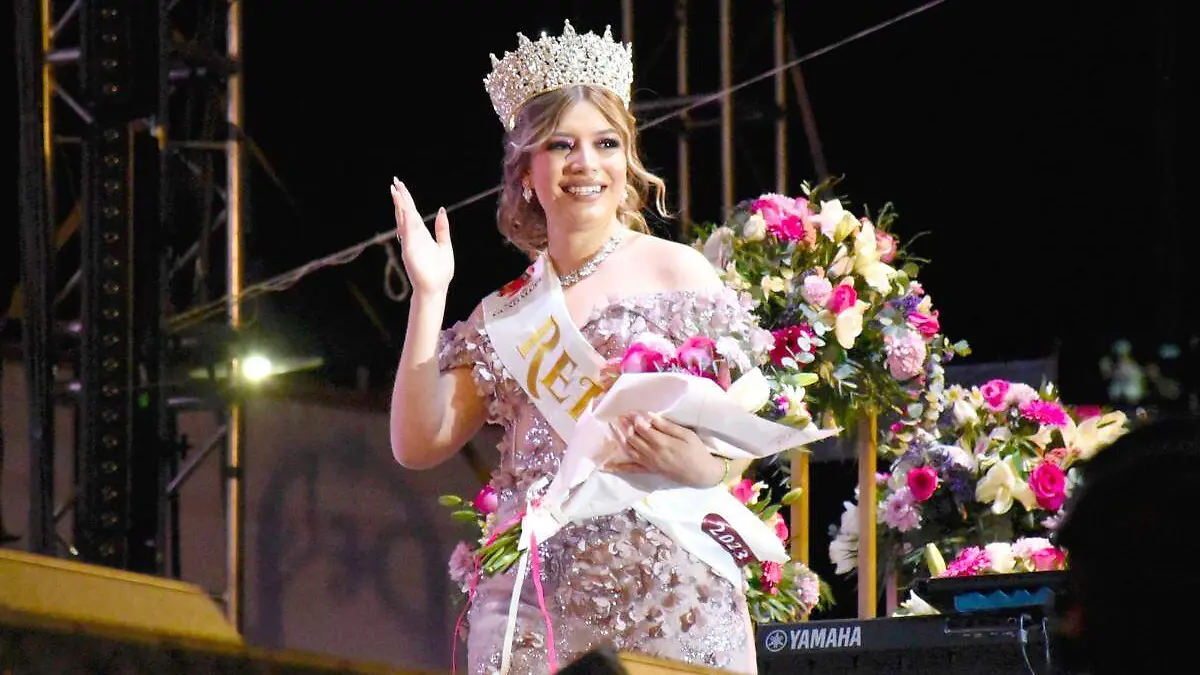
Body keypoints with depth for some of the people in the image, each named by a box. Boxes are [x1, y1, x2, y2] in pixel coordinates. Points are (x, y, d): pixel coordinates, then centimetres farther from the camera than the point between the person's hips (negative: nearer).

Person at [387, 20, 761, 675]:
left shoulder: (674, 271, 3)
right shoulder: (505, 315, 15)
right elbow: (418, 443, 9)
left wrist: (701, 467, -24)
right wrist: (428, 295, 3)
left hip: (665, 593, -3)